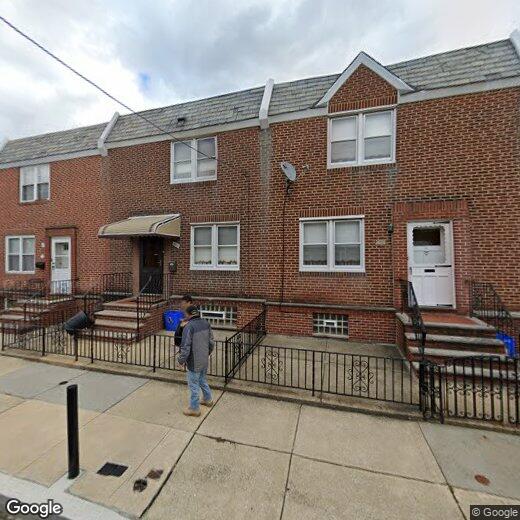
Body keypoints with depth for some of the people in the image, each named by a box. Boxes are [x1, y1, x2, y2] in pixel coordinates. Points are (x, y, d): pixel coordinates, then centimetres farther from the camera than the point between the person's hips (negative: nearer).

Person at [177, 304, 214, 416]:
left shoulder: (189, 326, -23)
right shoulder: (206, 323, -1)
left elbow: (185, 346, -22)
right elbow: (211, 341, 7)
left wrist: (181, 360, -7)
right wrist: (208, 352, 23)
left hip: (194, 362, -7)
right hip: (204, 360, 7)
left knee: (194, 385, 11)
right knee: (202, 380, 27)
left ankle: (194, 409, 27)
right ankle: (208, 399, 43)